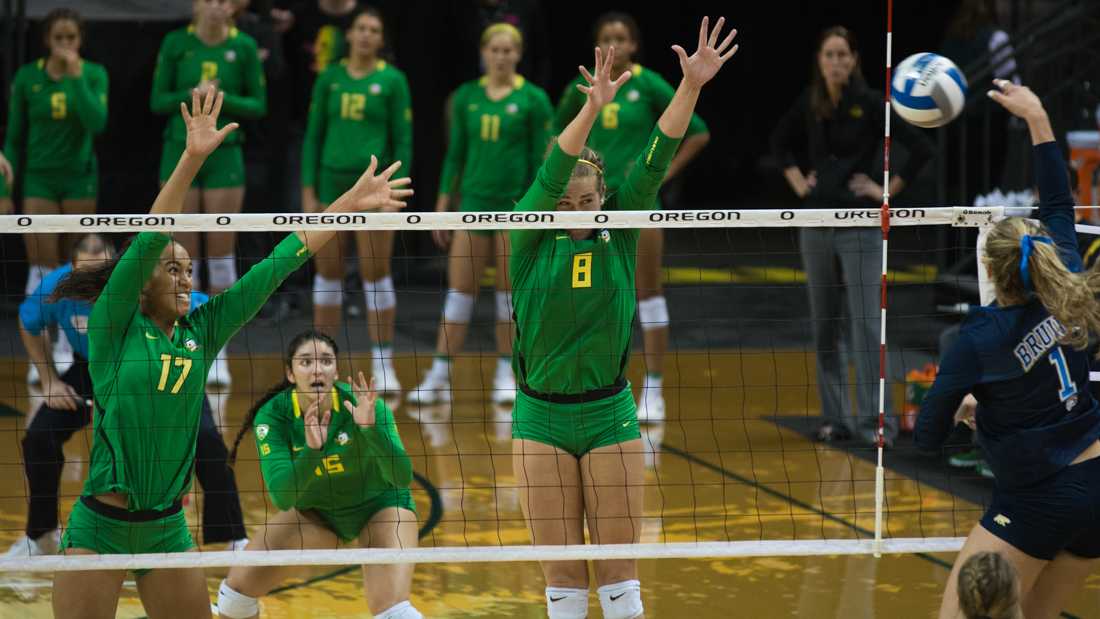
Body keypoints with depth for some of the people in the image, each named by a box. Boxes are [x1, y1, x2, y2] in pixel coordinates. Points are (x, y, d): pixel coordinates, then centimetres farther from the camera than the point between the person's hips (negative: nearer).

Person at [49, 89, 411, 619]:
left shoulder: (200, 333, 6)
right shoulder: (113, 328, -6)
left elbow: (275, 266, 5)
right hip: (99, 527, -5)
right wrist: (192, 158, -29)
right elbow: (148, 240, -18)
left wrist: (351, 203, 4)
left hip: (167, 528, 5)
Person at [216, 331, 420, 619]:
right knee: (238, 585, -3)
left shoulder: (362, 403, -28)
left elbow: (402, 476, -35)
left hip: (378, 504, -3)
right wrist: (311, 450, -47)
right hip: (315, 510, 3)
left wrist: (371, 428, -51)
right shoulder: (272, 415, -23)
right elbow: (281, 497, -31)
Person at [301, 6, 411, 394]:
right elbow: (313, 136, 8)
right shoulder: (329, 79, 6)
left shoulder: (392, 80, -1)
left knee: (376, 275, -1)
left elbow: (403, 140, -1)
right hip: (332, 180, 3)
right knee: (328, 273, 6)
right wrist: (308, 191, 2)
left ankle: (383, 365, 5)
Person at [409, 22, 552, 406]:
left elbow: (542, 159, -3)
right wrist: (443, 205, 7)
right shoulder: (465, 97, 6)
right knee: (458, 292, 0)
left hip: (516, 204, -2)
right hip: (473, 201, 3)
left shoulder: (533, 100, -3)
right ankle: (439, 378, 1)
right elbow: (455, 153, 10)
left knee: (509, 294, 4)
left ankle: (506, 375, 15)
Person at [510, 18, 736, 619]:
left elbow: (654, 161, -11)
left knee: (619, 561, 4)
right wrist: (591, 108, -38)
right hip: (541, 417, -1)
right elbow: (551, 175, -22)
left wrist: (691, 86, -23)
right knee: (561, 569, 4)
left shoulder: (618, 235, 0)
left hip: (610, 415, 1)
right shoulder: (530, 241, -5)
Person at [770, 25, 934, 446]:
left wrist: (887, 191, -9)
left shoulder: (870, 103, -9)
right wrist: (797, 182, 11)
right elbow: (780, 143, 23)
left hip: (860, 224, -5)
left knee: (865, 324, -10)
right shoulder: (809, 104, 4)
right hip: (817, 221, 5)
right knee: (824, 327, 8)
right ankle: (835, 418, 16)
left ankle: (876, 422, -9)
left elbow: (921, 150, -12)